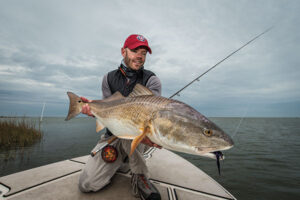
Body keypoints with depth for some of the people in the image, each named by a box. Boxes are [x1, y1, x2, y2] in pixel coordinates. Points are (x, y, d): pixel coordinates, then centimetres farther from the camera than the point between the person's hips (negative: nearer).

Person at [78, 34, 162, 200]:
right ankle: (121, 159, 21)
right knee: (86, 184, -6)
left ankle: (140, 177, -13)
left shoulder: (151, 80, -7)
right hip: (113, 136, 3)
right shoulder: (109, 78, 3)